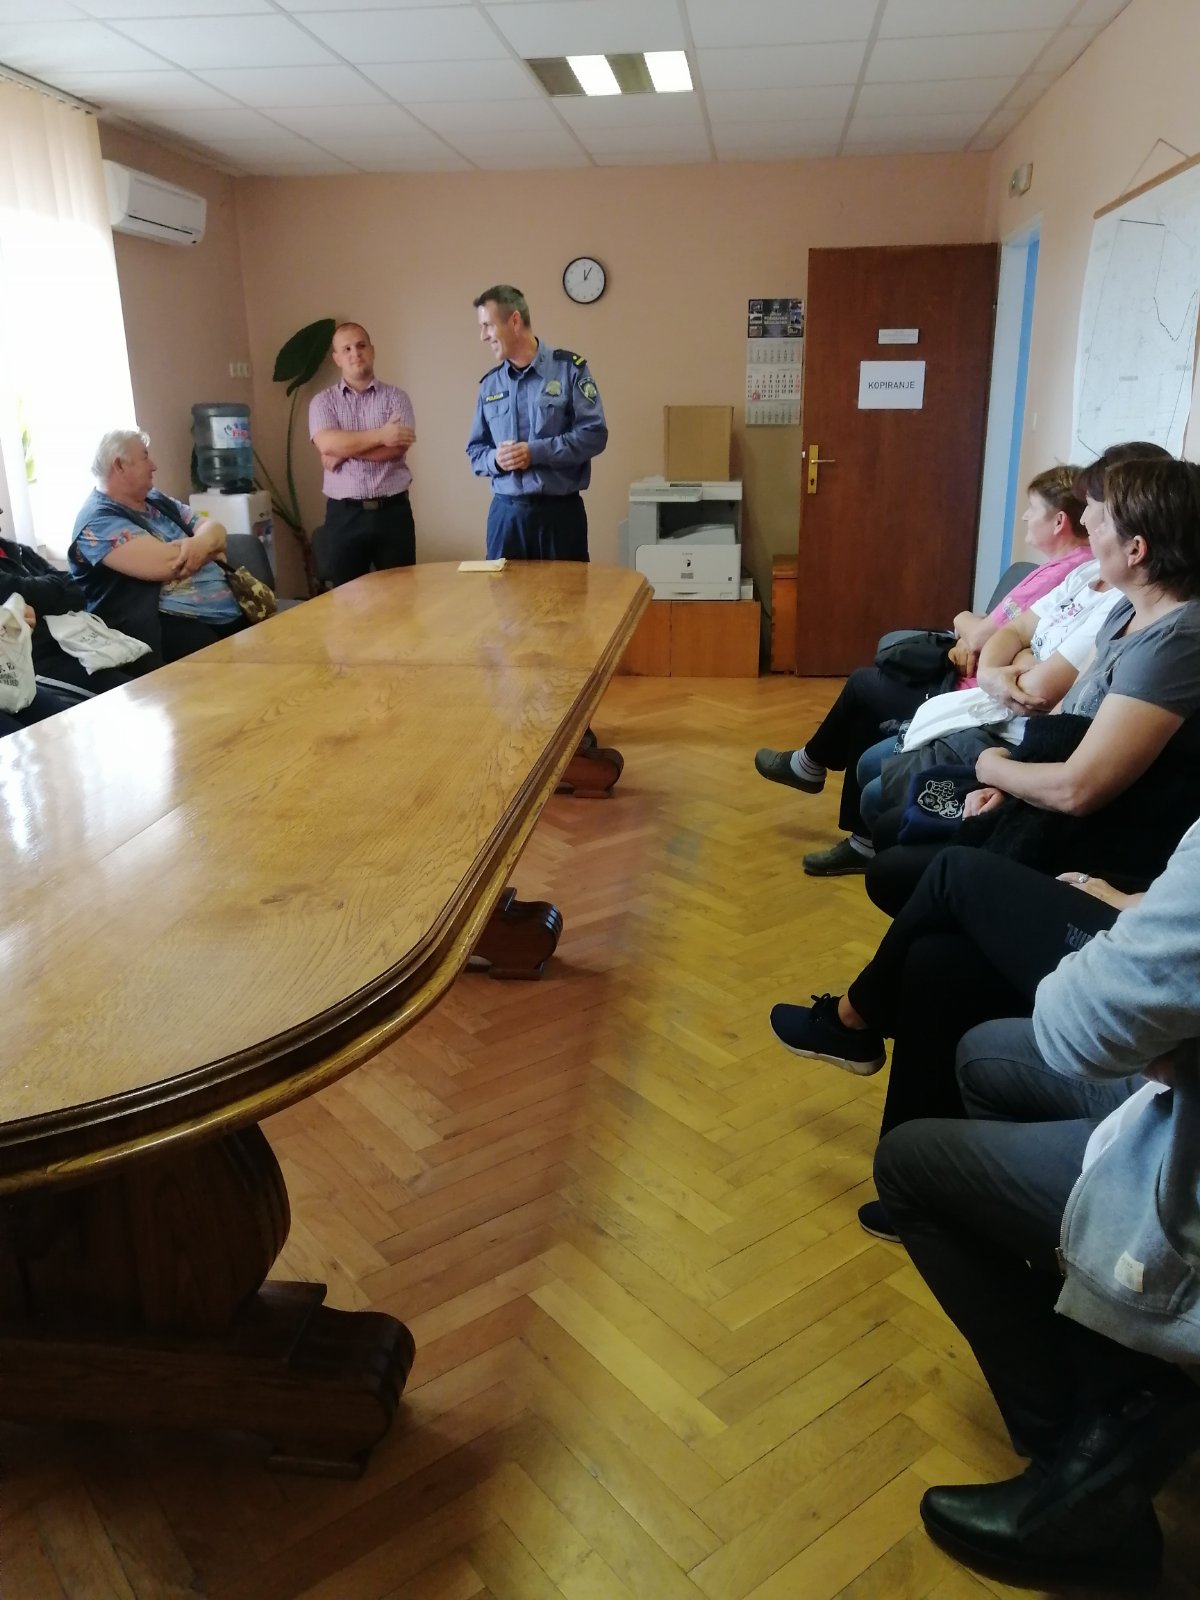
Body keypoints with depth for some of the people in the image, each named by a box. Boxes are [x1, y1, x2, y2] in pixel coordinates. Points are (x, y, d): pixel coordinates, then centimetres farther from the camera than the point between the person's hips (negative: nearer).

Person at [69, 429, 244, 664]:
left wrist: (202, 543, -12)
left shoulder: (156, 500, 20)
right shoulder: (99, 521, -7)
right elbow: (167, 564, -19)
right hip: (170, 626, -8)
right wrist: (210, 549, -1)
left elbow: (214, 528, 13)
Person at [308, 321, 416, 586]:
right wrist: (380, 435, -12)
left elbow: (399, 446, -10)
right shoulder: (323, 401, 7)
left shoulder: (396, 396, 6)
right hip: (344, 514, 0)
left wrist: (345, 450, -9)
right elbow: (327, 443, -12)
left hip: (393, 510, 0)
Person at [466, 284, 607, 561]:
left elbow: (594, 434, -9)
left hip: (560, 509, -3)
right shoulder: (489, 383, 12)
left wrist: (535, 452, -15)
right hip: (505, 511, 3)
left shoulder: (569, 368, -1)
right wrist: (495, 459, -9)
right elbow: (475, 450, 14)